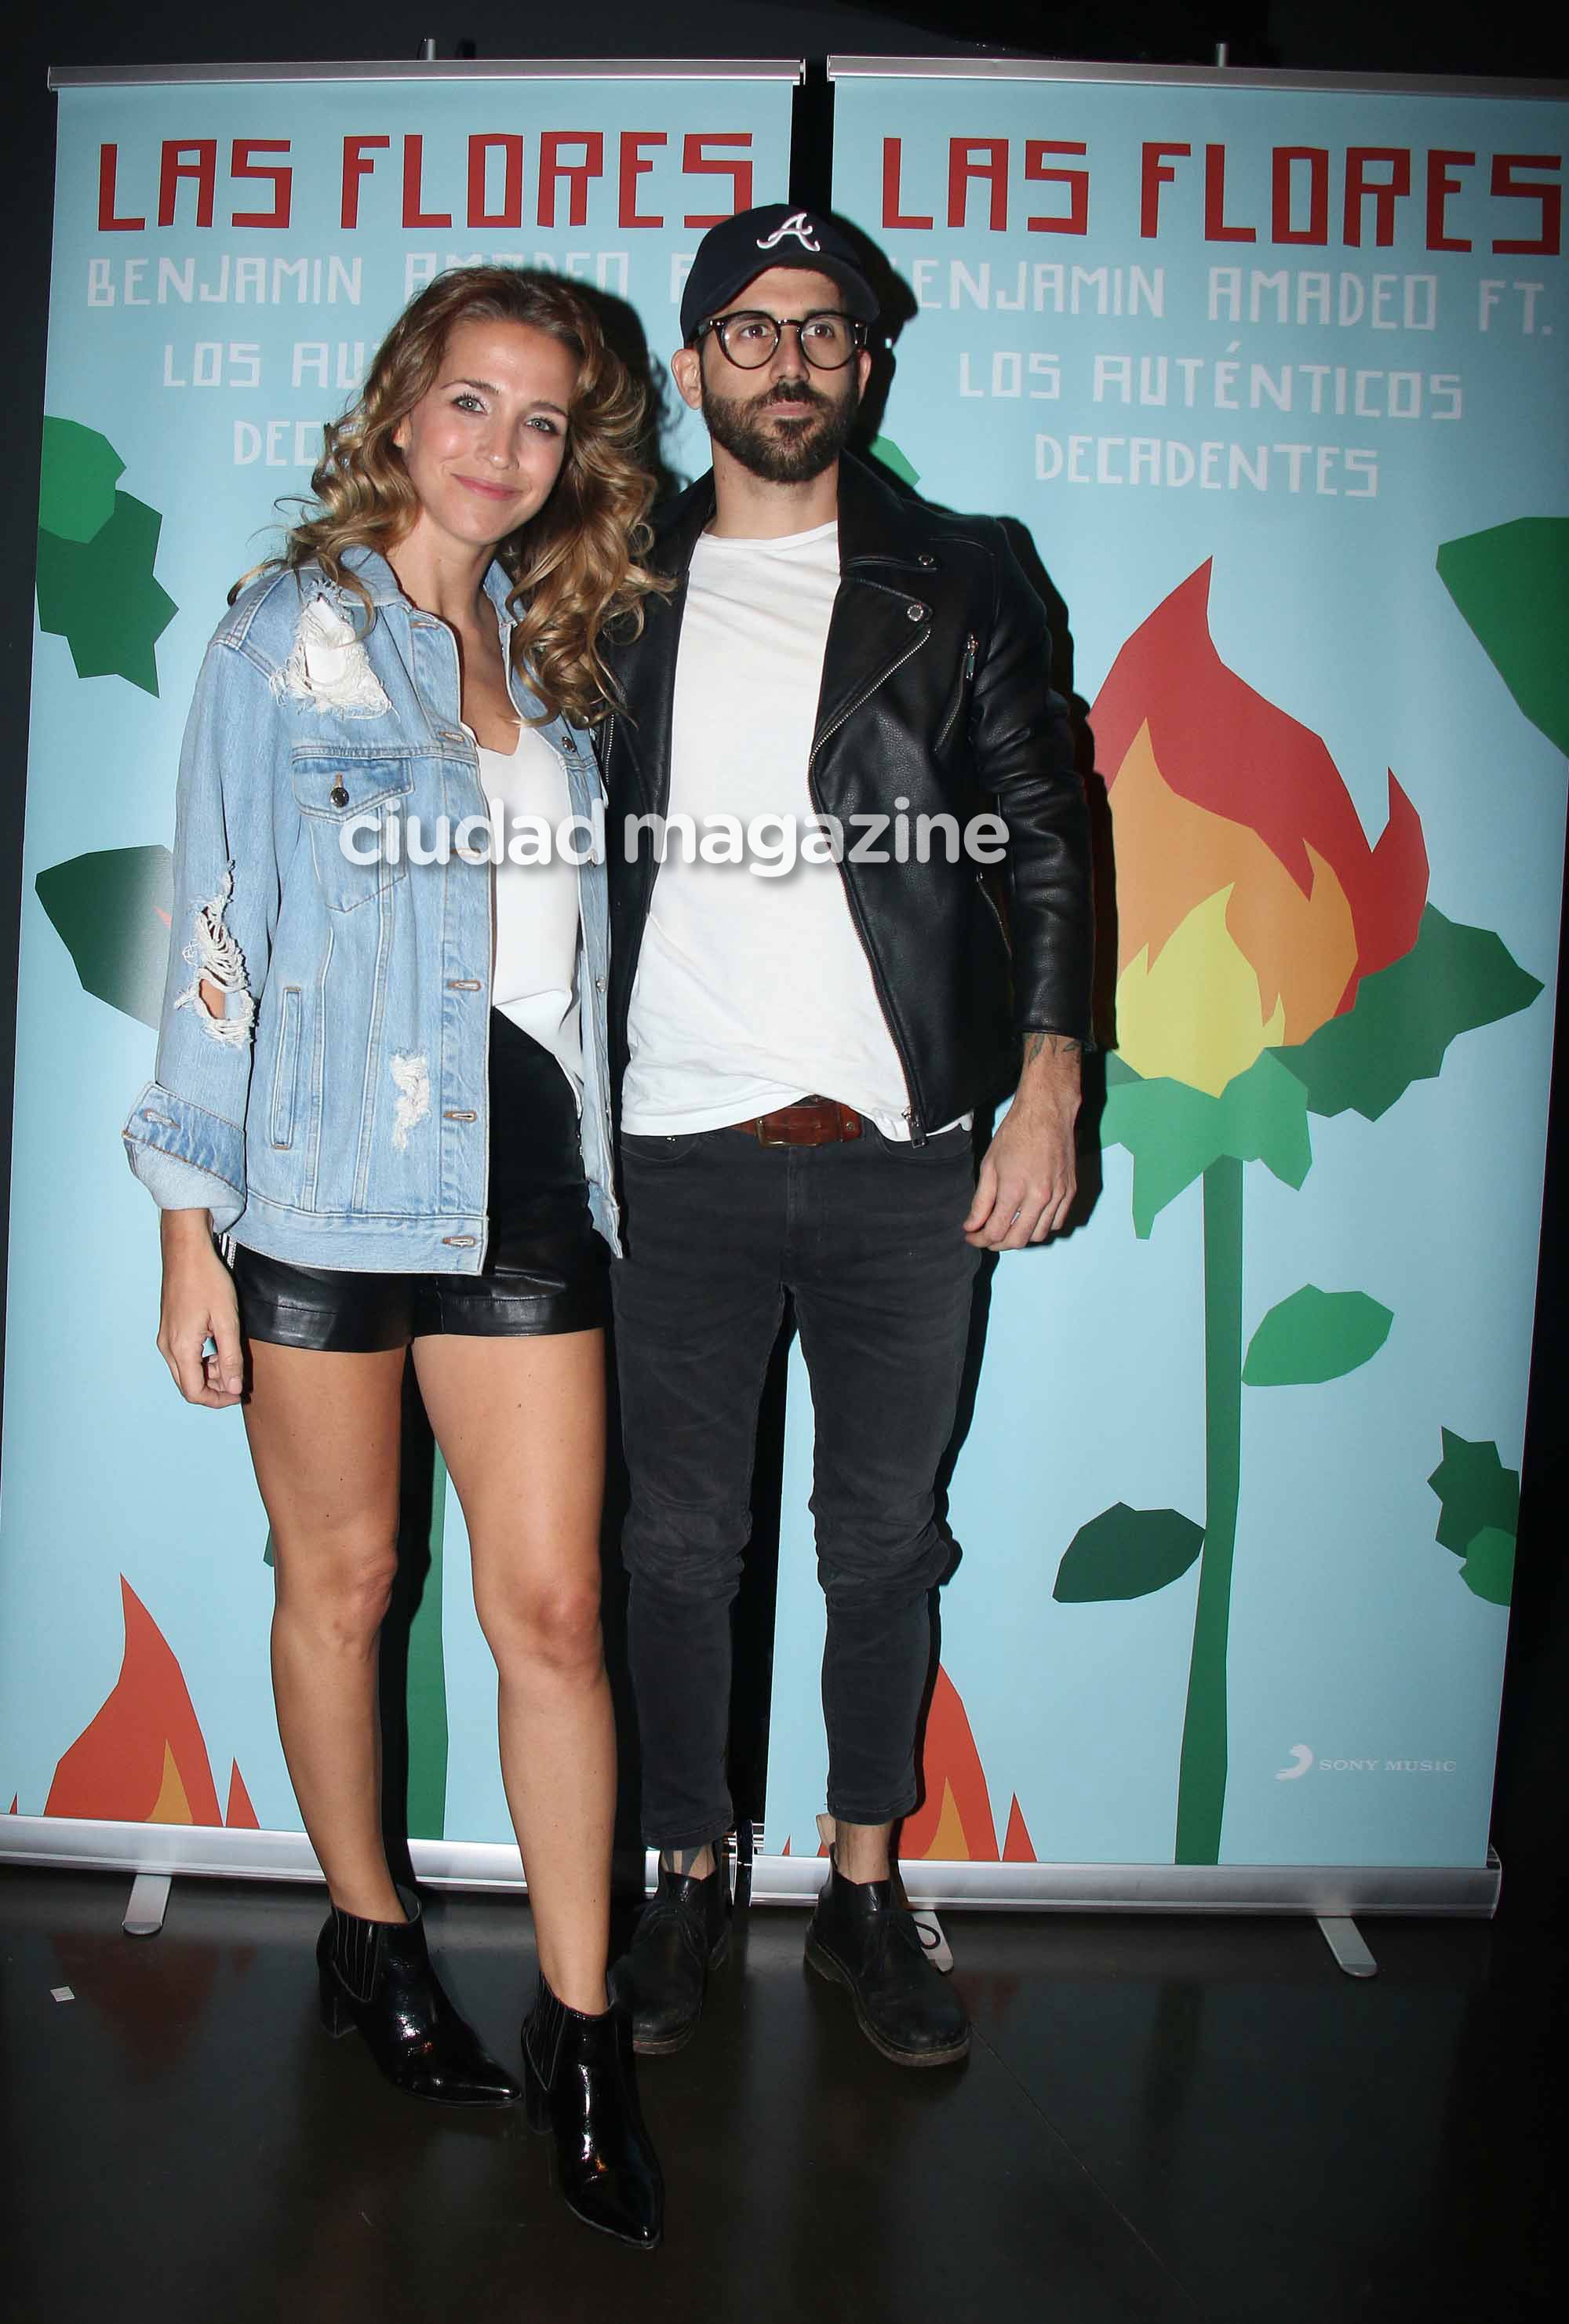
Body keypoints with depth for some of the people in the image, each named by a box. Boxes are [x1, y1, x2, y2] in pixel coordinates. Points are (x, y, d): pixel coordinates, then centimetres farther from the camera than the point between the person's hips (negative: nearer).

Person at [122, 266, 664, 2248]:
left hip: (520, 1175, 3)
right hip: (328, 1181, -3)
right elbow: (218, 930, -2)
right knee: (339, 1579, 11)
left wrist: (593, 1172, 13)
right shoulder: (291, 635, 1)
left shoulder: (552, 651, 14)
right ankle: (369, 1938, 33)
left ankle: (580, 2034, 14)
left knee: (550, 1603, 0)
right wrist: (187, 1225, -6)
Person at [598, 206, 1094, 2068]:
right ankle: (689, 1879, 27)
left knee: (884, 1540, 9)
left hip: (904, 1151, 0)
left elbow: (1050, 847, 6)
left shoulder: (958, 584, 8)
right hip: (680, 1151, 1)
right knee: (679, 1543, 7)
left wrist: (1046, 1092, -3)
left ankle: (864, 1894, 27)